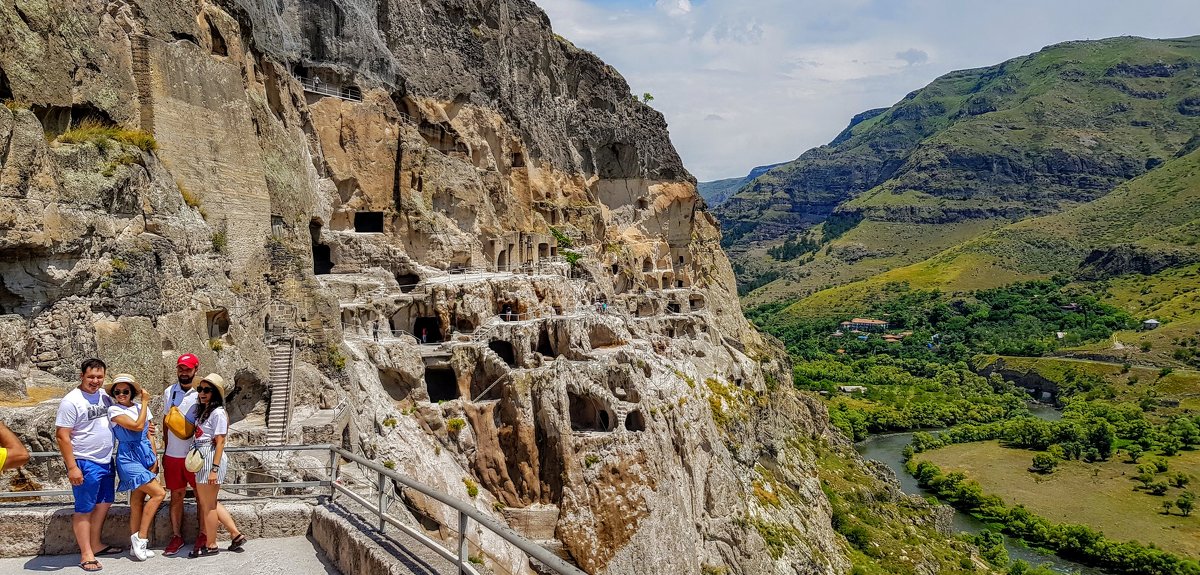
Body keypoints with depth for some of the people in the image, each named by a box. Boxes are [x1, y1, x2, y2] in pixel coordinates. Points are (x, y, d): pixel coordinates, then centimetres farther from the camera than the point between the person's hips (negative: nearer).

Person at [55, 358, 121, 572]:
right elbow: (62, 436, -16)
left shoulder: (104, 395, 6)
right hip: (85, 463, -8)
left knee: (104, 502, 17)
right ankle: (86, 555, 9)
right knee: (84, 509, 1)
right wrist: (72, 467, -20)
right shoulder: (71, 401, -14)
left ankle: (95, 545, 31)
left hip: (106, 461, 8)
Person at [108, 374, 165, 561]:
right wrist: (145, 402, -8)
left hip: (145, 456, 6)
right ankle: (141, 537, -7)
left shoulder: (142, 408, 11)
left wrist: (154, 458, 8)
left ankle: (136, 546, 14)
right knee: (158, 493, -16)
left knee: (138, 501, 8)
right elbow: (137, 426, -16)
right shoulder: (114, 410, -6)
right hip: (128, 458, -6)